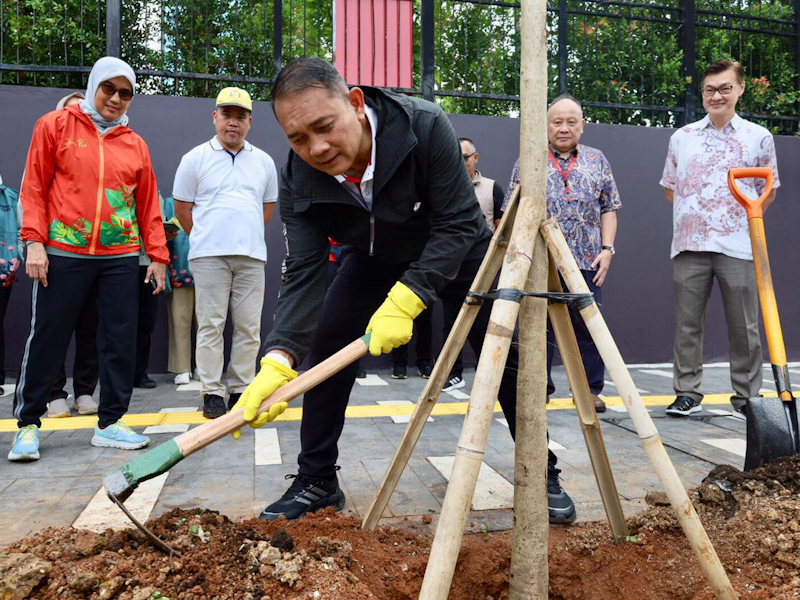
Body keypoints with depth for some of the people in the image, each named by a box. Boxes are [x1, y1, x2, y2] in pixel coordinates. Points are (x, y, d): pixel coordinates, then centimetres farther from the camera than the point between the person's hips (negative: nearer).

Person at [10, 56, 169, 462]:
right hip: (63, 254, -2)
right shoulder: (55, 126, 6)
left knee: (120, 339, 3)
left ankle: (110, 423, 14)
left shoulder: (135, 145, 13)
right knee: (47, 338, 3)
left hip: (121, 257, 3)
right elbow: (34, 187, 3)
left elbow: (148, 204, 12)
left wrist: (157, 254, 7)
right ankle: (28, 424, 18)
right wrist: (35, 241, -6)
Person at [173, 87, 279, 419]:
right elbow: (182, 208, 8)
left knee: (249, 327, 3)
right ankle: (211, 392, 6)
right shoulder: (196, 158, 6)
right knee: (210, 324, -2)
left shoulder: (263, 161, 14)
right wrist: (206, 239, 9)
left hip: (252, 256, 3)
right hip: (209, 256, -3)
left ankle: (241, 390, 13)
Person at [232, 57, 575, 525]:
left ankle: (542, 475, 11)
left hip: (456, 251, -2)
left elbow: (459, 224, -33)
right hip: (375, 257, 3)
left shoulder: (426, 126, -36)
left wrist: (405, 300, -44)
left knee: (503, 355, -9)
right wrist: (279, 359, -41)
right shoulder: (299, 180, -26)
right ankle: (316, 482, 8)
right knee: (326, 348, -8)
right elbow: (304, 275, -27)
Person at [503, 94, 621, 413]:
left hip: (587, 261, 2)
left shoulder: (597, 160, 13)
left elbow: (609, 209, 12)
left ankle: (590, 389, 16)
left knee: (589, 326, 3)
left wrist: (607, 249, 0)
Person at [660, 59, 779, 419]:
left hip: (738, 246, -1)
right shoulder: (681, 137, 12)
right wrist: (691, 213, 8)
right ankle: (687, 393, 14)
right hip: (690, 244, 2)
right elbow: (669, 186, 19)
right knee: (687, 322, 4)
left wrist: (745, 218, 1)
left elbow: (768, 189, 12)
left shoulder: (759, 137, 8)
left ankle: (746, 397, 14)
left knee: (743, 325, 3)